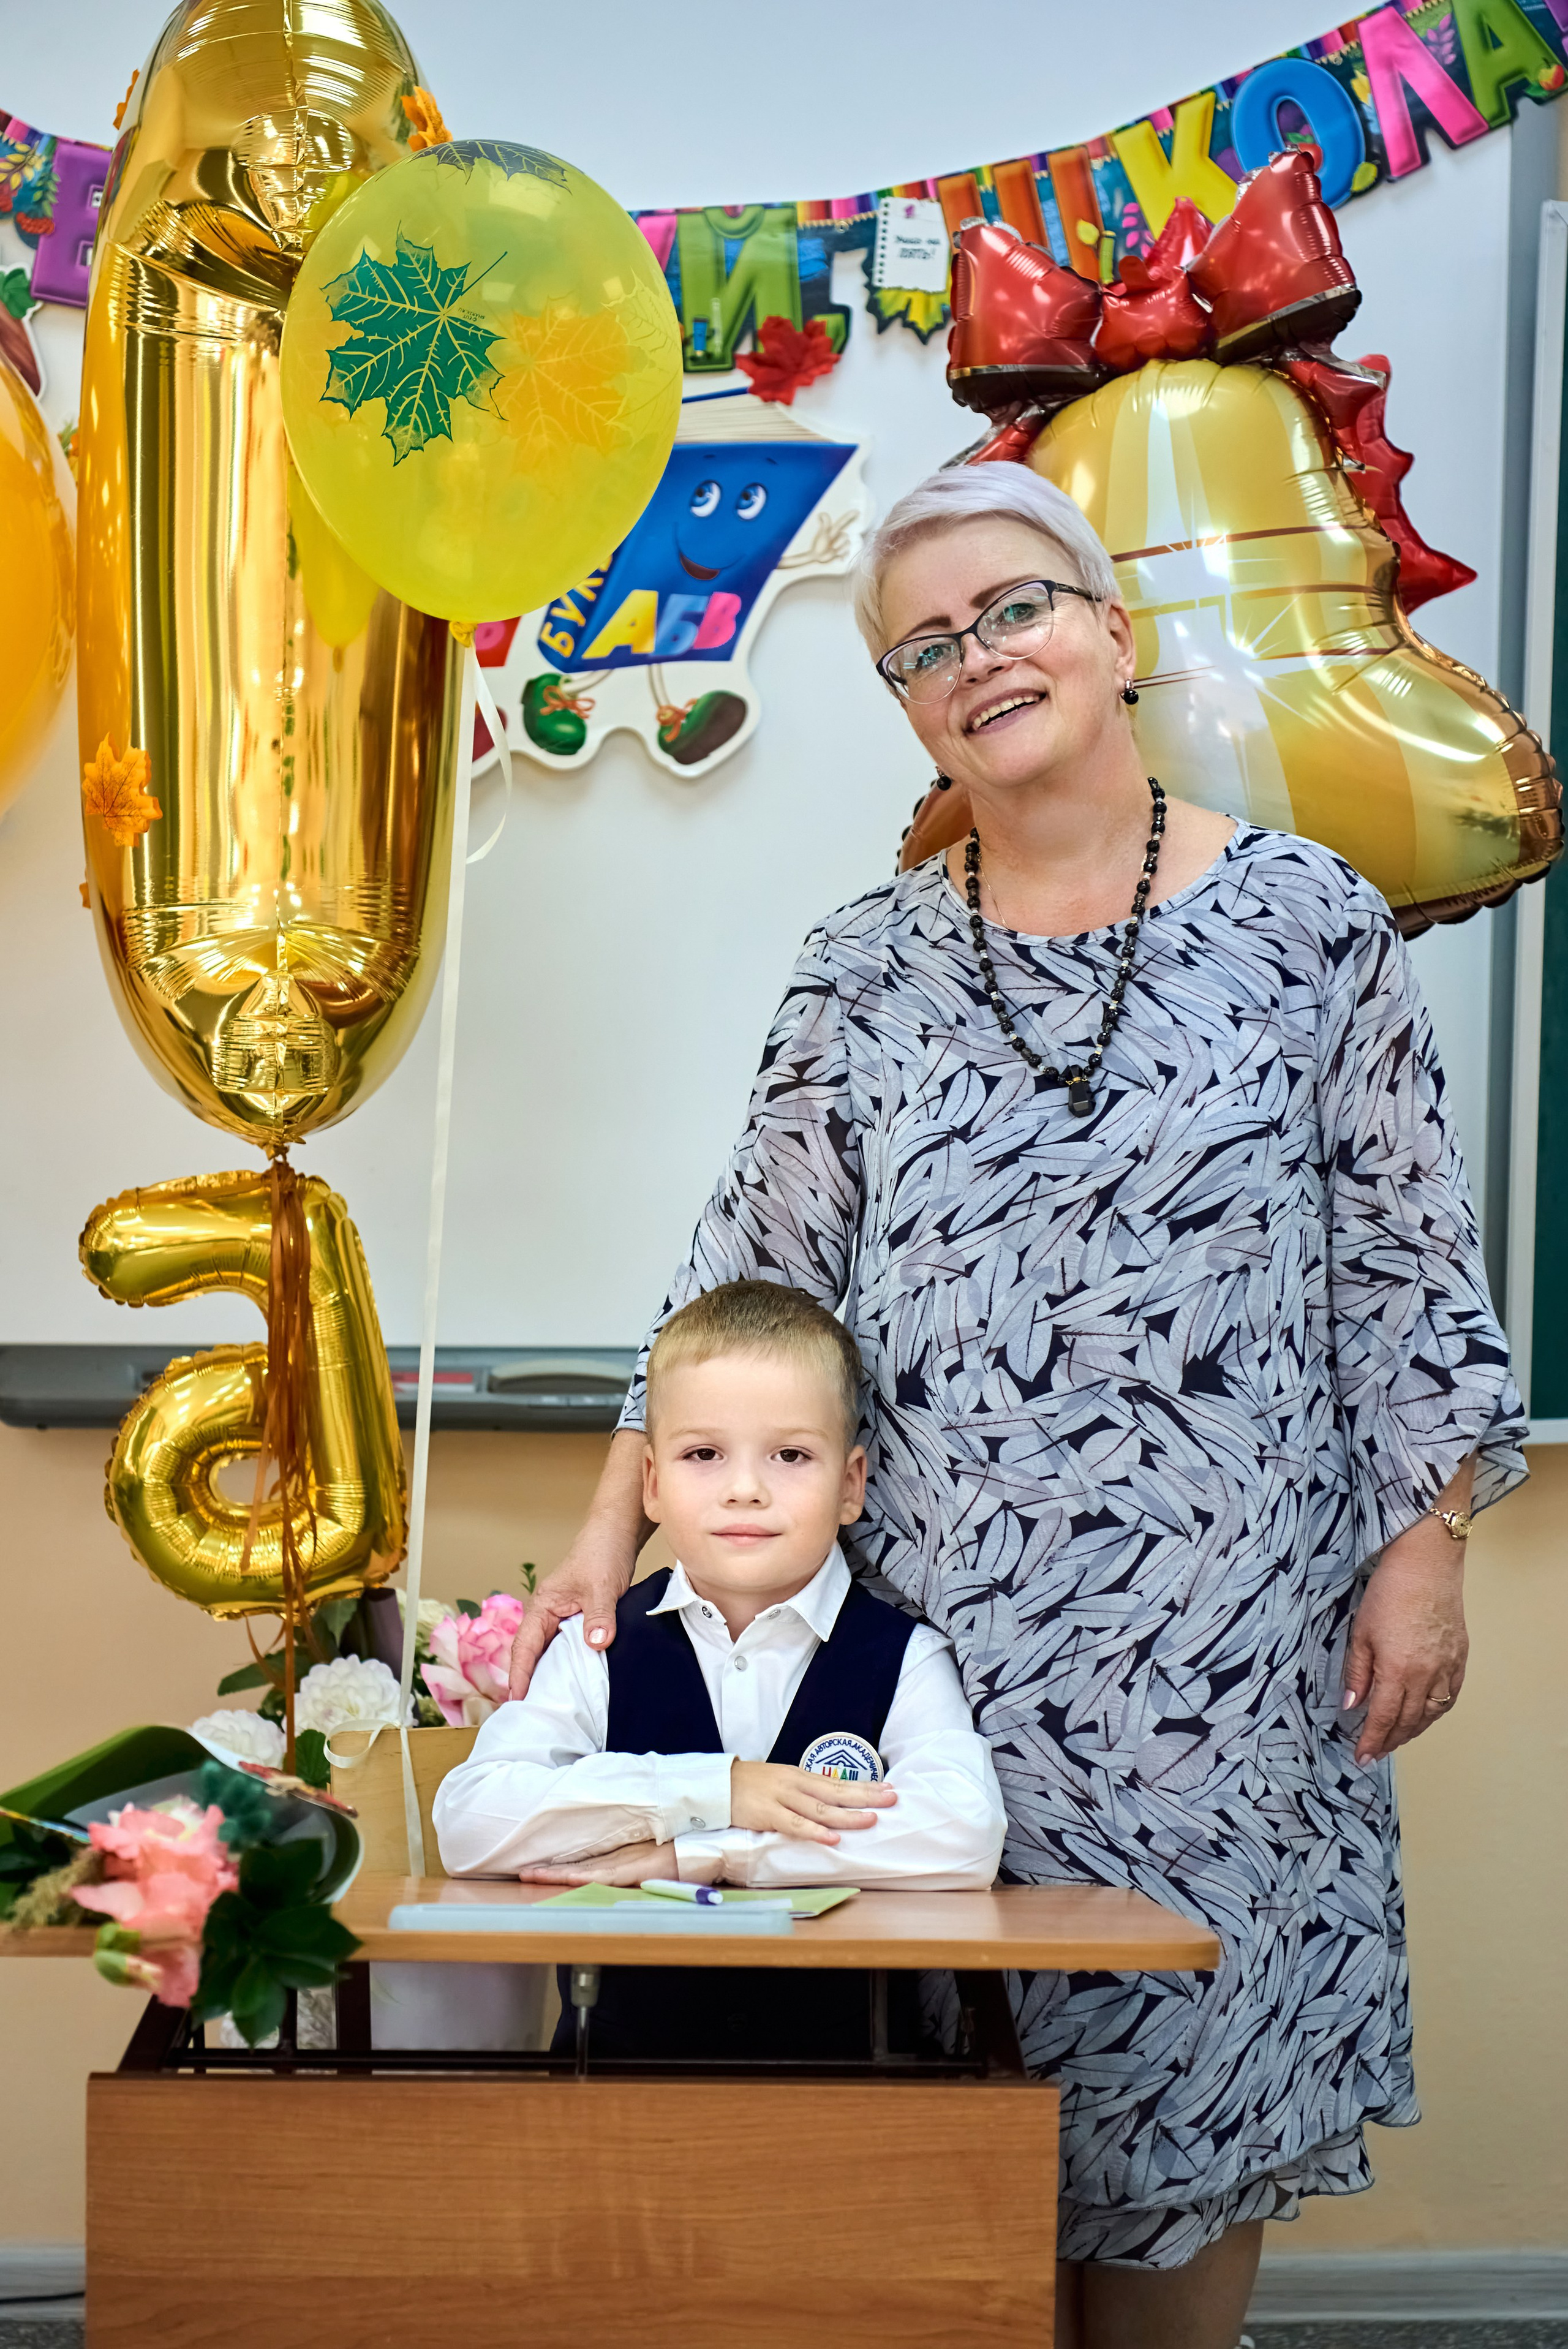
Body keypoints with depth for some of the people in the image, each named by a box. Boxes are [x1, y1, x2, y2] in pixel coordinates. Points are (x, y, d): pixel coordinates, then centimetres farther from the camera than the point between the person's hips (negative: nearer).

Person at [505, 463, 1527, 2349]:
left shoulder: (1308, 918, 0)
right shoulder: (868, 968, 6)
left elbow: (1406, 1259, 1)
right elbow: (749, 1270, 5)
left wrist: (1426, 1548, -3)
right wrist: (616, 1526, -3)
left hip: (1230, 1634, -1)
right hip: (947, 1638, 2)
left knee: (1203, 2056, 7)